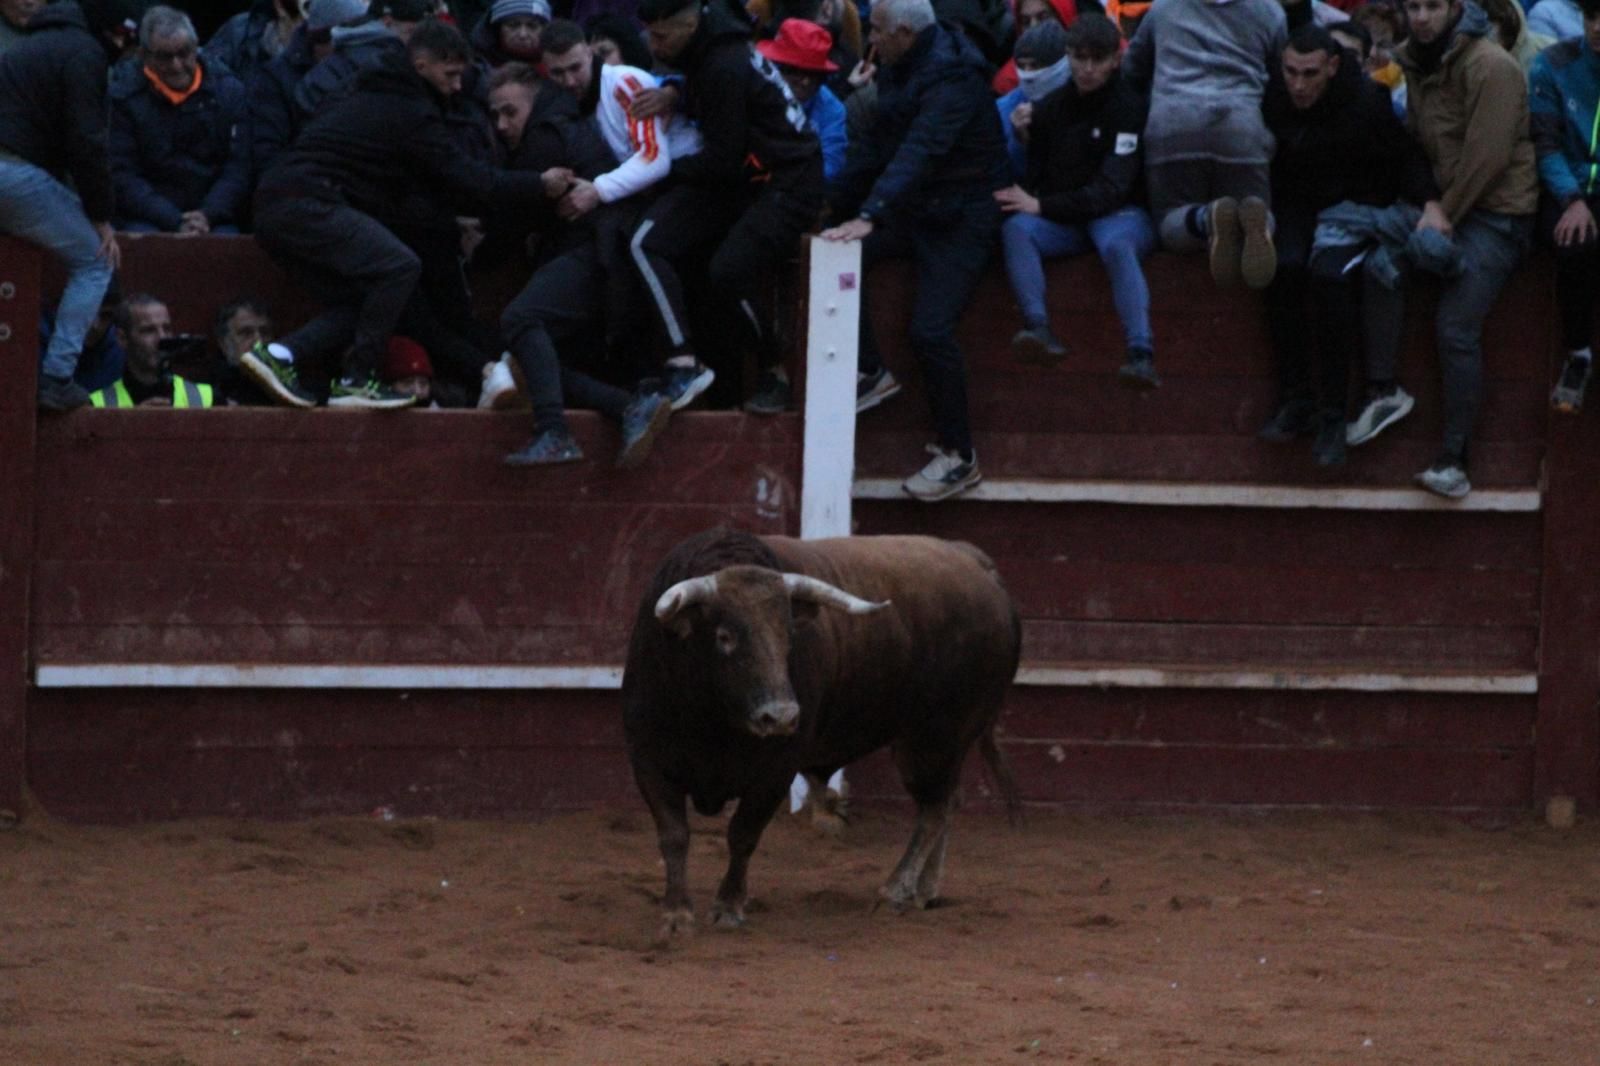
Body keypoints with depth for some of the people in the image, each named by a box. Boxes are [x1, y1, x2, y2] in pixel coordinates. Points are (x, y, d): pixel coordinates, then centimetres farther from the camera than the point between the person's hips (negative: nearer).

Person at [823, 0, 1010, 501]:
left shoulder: (952, 79, -25)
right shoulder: (897, 70, 5)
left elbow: (919, 153, -37)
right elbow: (877, 145, 13)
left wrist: (869, 216, -46)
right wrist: (838, 206, 10)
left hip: (959, 217, -9)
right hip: (912, 210, 9)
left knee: (931, 332, -17)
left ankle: (959, 457, -4)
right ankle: (871, 373, 2)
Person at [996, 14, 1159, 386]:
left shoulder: (1129, 107, -7)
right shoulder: (1050, 108, 9)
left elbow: (1111, 188, -14)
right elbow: (1031, 176, 13)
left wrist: (1043, 206, -20)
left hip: (1118, 214, -4)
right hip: (1064, 224, 4)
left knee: (1117, 245, -39)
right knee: (1015, 228, -27)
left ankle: (1142, 355, -52)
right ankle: (1038, 328, -45)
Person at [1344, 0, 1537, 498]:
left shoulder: (1489, 66, -15)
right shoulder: (1415, 63, 11)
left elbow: (1488, 155, -18)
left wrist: (1447, 213, -14)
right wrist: (1431, 203, 0)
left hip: (1496, 211, -7)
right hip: (1446, 203, 7)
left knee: (1456, 327, -16)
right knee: (1379, 266, -18)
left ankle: (1454, 461, -15)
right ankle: (1383, 391, -9)